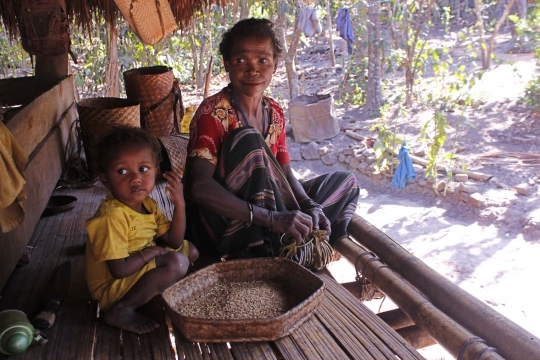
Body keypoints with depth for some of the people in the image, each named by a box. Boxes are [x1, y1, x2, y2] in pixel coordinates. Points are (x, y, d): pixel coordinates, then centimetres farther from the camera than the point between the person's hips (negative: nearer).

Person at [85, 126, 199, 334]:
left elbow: (174, 242, 0)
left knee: (190, 250, 13)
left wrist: (179, 204, -11)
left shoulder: (148, 204, -1)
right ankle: (121, 311, -17)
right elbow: (119, 269, -32)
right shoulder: (112, 216, -28)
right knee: (176, 263, -26)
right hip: (112, 289, -9)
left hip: (142, 268, 9)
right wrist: (150, 252, -17)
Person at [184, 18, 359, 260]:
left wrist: (311, 206, -16)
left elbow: (285, 172, 6)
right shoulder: (213, 112, -16)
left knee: (344, 182, 7)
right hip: (219, 223, -7)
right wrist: (272, 218, -38)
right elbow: (199, 187, -29)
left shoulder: (275, 113, 6)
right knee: (248, 139, -29)